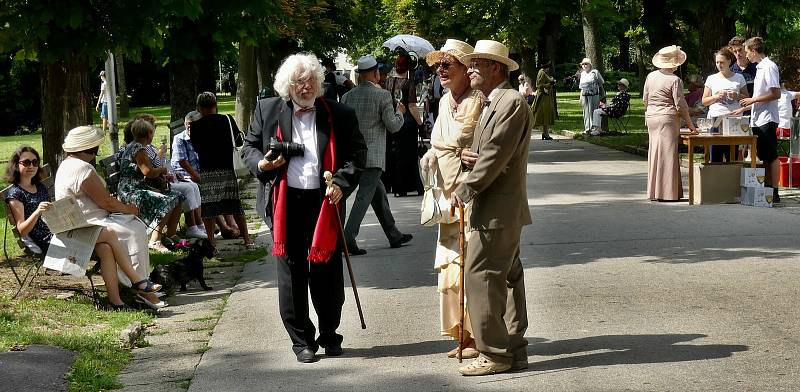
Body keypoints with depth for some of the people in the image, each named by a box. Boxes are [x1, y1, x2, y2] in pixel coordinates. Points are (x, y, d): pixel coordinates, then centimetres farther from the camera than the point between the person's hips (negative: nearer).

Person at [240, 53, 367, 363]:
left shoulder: (339, 114, 4)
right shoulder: (267, 111, 6)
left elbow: (357, 151, 6)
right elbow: (248, 148, 14)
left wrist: (342, 183, -9)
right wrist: (261, 164, -7)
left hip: (325, 202, 0)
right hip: (285, 204, 0)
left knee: (327, 271, 5)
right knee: (292, 274, 4)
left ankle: (329, 336, 21)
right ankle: (301, 340, 14)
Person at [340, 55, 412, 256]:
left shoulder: (347, 96, 6)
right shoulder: (382, 95, -10)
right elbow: (393, 126, -5)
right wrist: (399, 112, 13)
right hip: (373, 155, -7)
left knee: (379, 193, 18)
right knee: (364, 196, -7)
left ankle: (394, 235, 27)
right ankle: (348, 237, -18)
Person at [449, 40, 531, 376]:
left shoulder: (512, 103, -13)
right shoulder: (490, 104, 19)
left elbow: (496, 155, -19)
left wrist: (465, 190, -13)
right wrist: (467, 156, -4)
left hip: (498, 208, -10)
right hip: (499, 209, 10)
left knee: (479, 275, -11)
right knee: (507, 276, 12)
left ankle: (493, 354, -8)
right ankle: (514, 348, 17)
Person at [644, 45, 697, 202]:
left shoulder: (651, 76, 5)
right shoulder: (675, 80, -12)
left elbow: (645, 99, 12)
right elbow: (680, 105, -12)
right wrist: (690, 124, -3)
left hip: (651, 118, 6)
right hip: (668, 118, -6)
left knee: (654, 153, 11)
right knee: (667, 153, -3)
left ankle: (653, 191, 15)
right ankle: (666, 193, -3)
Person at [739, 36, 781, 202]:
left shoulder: (769, 67, -12)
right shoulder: (760, 67, 16)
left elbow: (776, 94, -18)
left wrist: (753, 100, -14)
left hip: (767, 119, -9)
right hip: (758, 119, 9)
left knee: (772, 157, -6)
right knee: (764, 157, 11)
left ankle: (774, 192, -4)